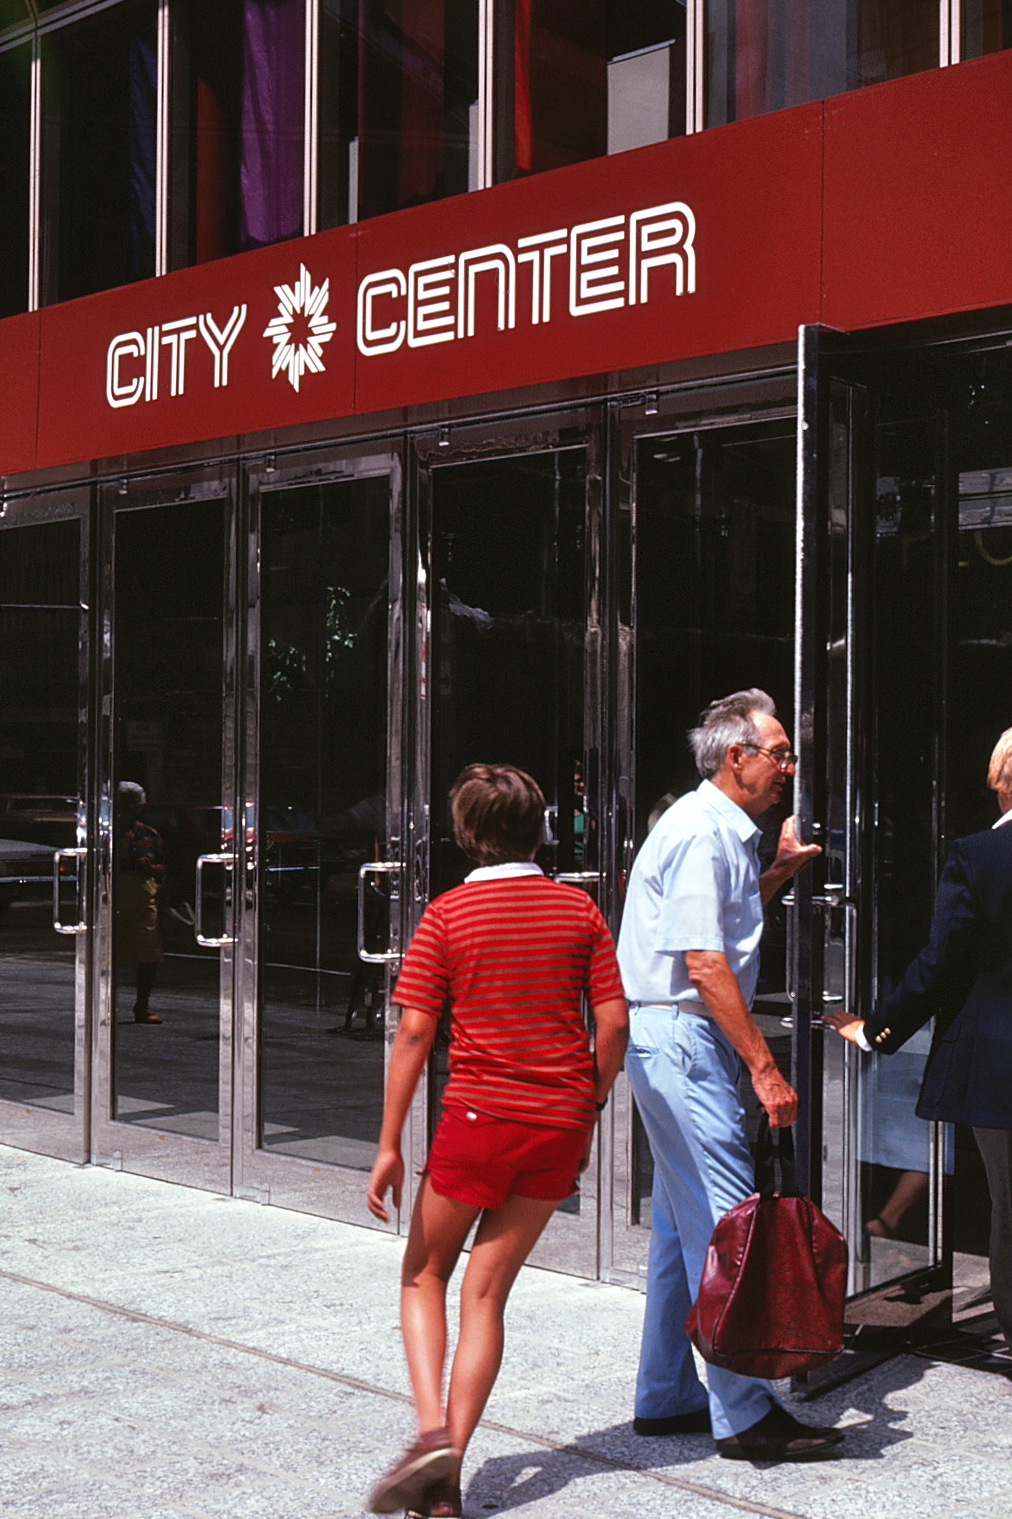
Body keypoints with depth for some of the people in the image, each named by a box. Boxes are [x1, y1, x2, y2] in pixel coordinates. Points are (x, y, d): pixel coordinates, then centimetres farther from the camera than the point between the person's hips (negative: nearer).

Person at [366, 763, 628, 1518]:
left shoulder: (447, 914, -4)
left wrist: (389, 1144, -4)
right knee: (486, 1292, 10)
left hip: (480, 1116, -3)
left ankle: (432, 1431, -4)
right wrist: (587, 1116, 13)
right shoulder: (578, 909, 3)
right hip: (561, 1121, 3)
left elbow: (414, 1034, -8)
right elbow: (614, 1023, 0)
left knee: (424, 1276, 16)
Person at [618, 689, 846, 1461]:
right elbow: (704, 965, -21)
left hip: (682, 1041, 11)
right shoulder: (700, 831, -16)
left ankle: (667, 1397, 22)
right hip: (679, 1036, -11)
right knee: (724, 1220, -8)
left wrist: (778, 872, 19)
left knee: (685, 1221, 14)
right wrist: (765, 1067, -21)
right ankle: (744, 1415, -2)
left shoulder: (727, 832, 16)